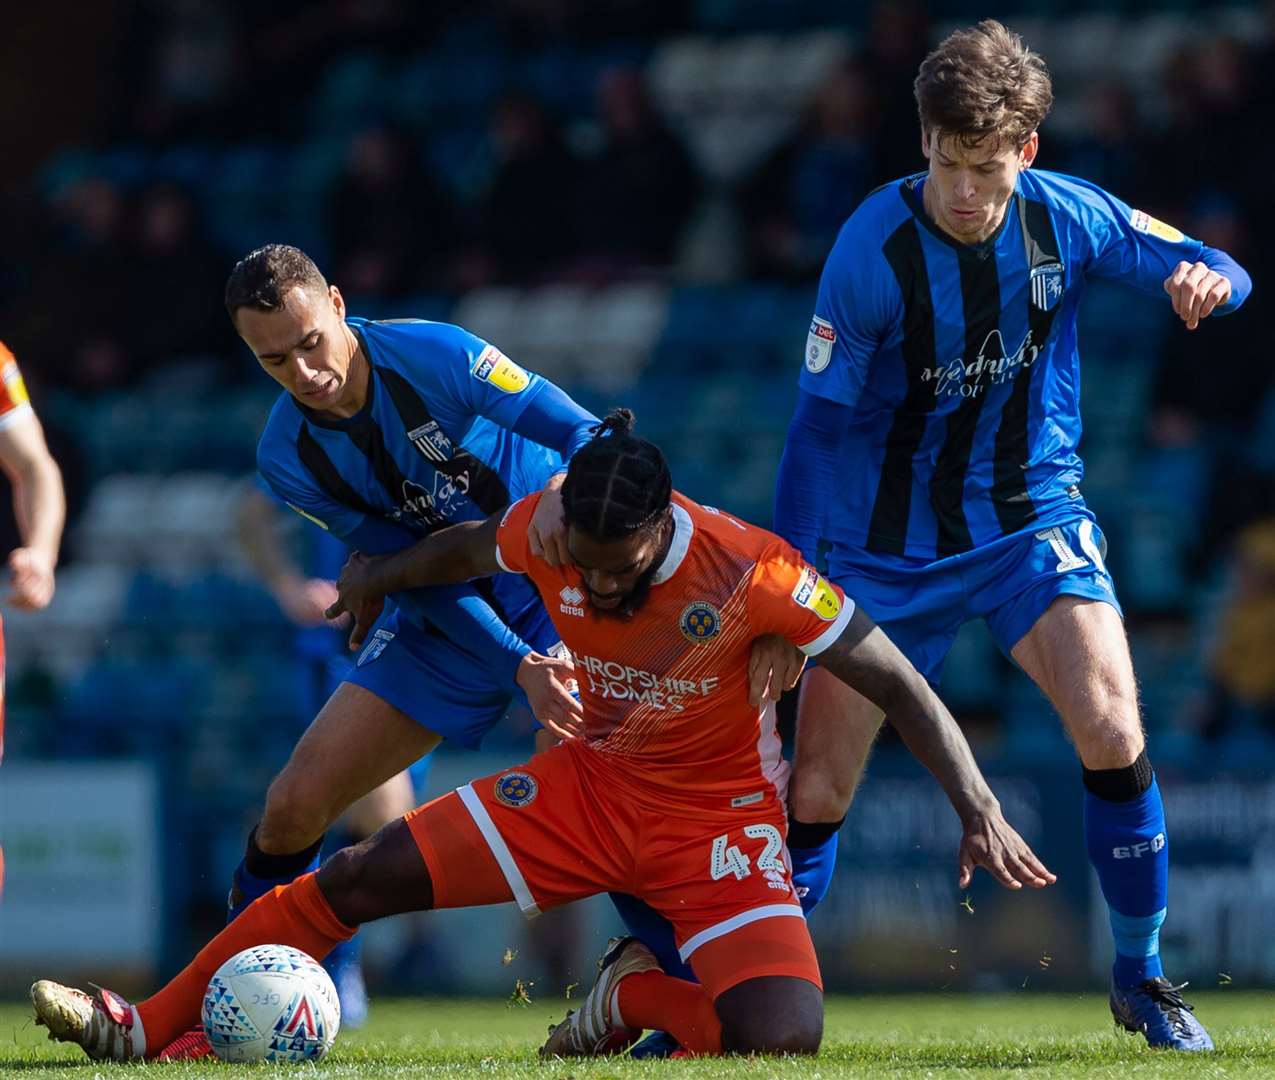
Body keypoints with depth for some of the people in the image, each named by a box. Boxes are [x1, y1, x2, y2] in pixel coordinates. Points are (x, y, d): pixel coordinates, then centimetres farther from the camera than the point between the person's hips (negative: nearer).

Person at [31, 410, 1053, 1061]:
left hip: (720, 816, -4)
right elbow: (470, 547, 11)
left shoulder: (752, 573, -28)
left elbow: (899, 684, -19)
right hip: (586, 783, 4)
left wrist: (980, 810, -26)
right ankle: (144, 1028, 3)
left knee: (782, 1041, -28)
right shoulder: (544, 532, -16)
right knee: (357, 879, -7)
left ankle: (638, 995, 4)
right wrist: (386, 576, 30)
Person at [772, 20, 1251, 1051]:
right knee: (815, 790, -3)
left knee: (1112, 732, -19)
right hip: (890, 538, -1)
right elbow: (822, 422, -12)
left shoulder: (1066, 217, -12)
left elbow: (1212, 269, -1)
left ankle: (1141, 974, -1)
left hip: (1034, 513, 1)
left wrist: (1206, 277, -26)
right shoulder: (872, 249, -19)